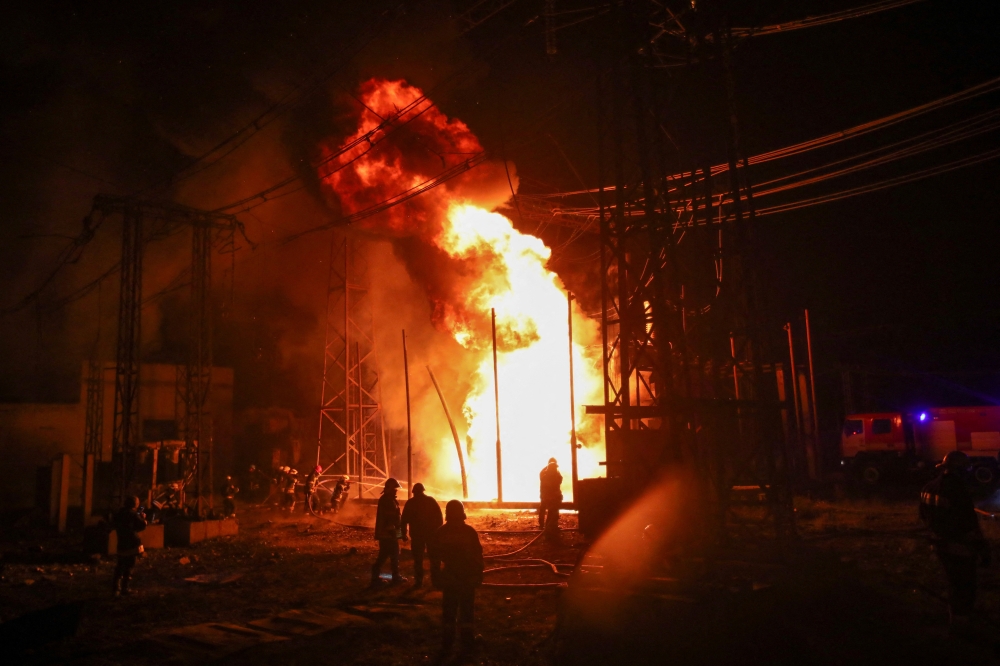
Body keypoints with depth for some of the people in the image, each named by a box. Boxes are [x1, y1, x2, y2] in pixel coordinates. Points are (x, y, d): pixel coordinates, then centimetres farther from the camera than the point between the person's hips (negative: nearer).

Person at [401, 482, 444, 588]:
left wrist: (404, 533, 3)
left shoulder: (410, 502, -1)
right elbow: (439, 516, 0)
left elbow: (405, 519, -4)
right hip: (431, 533, 1)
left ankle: (419, 581, 4)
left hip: (417, 534, -1)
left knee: (418, 559, 6)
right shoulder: (431, 500, 2)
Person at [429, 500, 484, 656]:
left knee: (448, 612, 10)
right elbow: (478, 556, -6)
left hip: (449, 577, 1)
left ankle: (447, 645, 11)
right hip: (468, 577, -1)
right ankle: (467, 644, 10)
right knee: (467, 611, 8)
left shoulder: (439, 533, -4)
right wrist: (478, 576, 2)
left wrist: (436, 578, 7)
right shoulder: (470, 531, -8)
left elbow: (434, 559, 0)